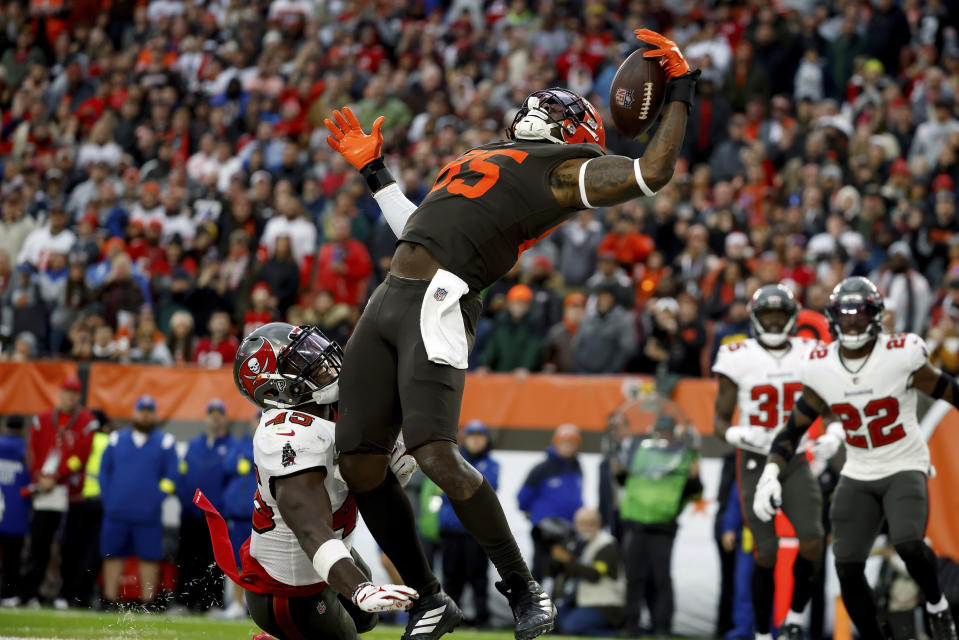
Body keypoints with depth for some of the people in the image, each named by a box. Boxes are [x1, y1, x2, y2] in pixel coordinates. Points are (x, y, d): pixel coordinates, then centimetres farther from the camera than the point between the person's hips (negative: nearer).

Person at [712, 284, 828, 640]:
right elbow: (721, 420, 1)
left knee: (812, 543, -15)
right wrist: (738, 435, -20)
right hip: (755, 461, -2)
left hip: (796, 460, 2)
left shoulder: (809, 357, 4)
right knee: (767, 554, -6)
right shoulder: (739, 359, -4)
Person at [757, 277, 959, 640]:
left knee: (908, 543, -28)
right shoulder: (821, 368, -5)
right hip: (857, 475, 4)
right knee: (847, 569, -7)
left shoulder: (901, 357, -15)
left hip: (905, 469, -4)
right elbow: (793, 429, 1)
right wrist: (770, 476, -12)